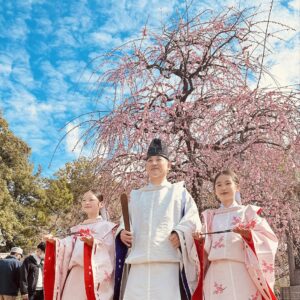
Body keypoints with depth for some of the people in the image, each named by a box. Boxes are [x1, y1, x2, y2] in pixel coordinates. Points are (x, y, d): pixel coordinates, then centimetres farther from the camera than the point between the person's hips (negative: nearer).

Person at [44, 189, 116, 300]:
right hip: (75, 275, 5)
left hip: (95, 275, -5)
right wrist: (54, 242, -5)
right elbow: (68, 247, 11)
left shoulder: (106, 226, 4)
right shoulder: (77, 228, 20)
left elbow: (109, 250, -9)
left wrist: (93, 243, -25)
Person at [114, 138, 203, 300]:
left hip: (168, 263, -2)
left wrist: (180, 233, -13)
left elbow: (192, 219, 6)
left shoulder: (179, 192, 17)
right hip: (139, 264, 3)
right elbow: (125, 222, 24)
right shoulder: (135, 195, 26)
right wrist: (122, 232, 1)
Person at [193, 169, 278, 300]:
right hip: (217, 272, 3)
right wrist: (200, 240, -3)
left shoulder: (247, 212, 10)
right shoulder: (210, 216, 19)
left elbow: (268, 239, 2)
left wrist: (248, 234, -16)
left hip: (241, 270, -3)